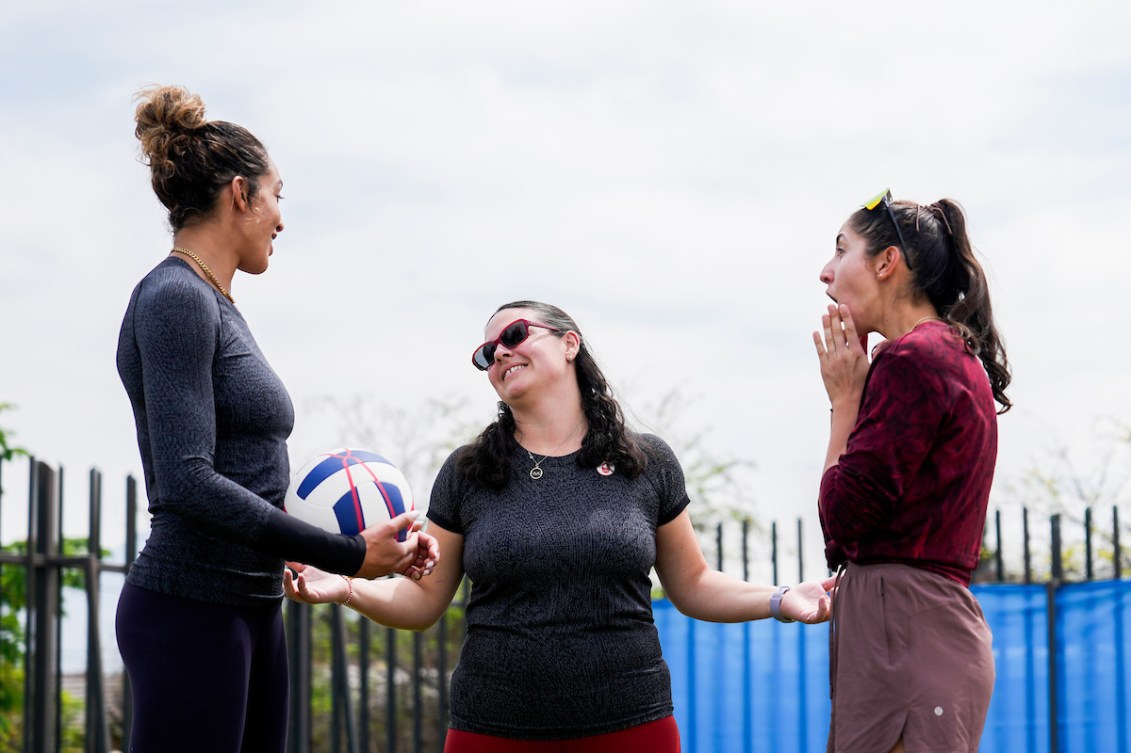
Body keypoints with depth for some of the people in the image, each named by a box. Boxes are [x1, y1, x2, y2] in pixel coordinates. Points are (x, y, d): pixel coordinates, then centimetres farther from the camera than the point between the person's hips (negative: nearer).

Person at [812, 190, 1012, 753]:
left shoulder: (912, 359, -11)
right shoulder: (960, 358, 20)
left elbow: (844, 516, -13)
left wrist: (844, 399, -1)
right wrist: (857, 395, 15)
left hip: (902, 630, -10)